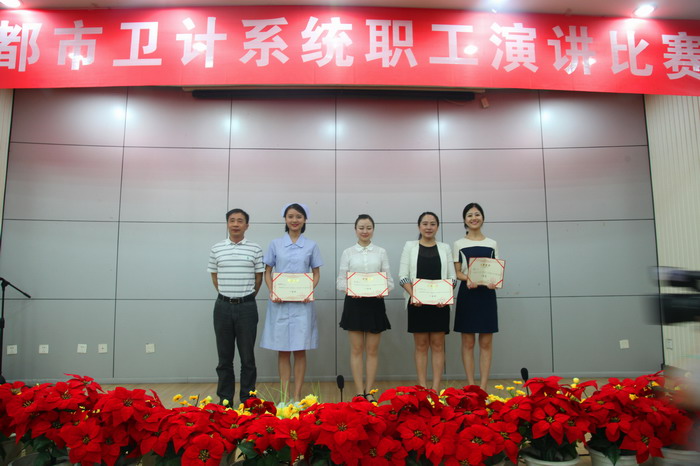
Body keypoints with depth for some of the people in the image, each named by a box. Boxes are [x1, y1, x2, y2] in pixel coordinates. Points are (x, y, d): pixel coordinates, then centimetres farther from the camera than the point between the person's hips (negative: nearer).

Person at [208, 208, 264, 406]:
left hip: (247, 307, -1)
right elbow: (214, 276, 14)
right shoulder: (216, 249, 5)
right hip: (223, 306, 2)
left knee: (247, 355, 4)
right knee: (224, 355, 8)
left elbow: (259, 278, 6)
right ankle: (225, 398, 19)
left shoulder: (255, 249, 0)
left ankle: (247, 398, 15)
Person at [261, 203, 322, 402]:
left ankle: (297, 395, 12)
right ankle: (284, 395, 14)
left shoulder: (311, 245, 6)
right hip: (280, 302, 0)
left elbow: (316, 273, 9)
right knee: (283, 351, 5)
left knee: (300, 350, 2)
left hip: (302, 303, 0)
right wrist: (272, 292, -9)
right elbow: (267, 272, 7)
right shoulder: (275, 244, 5)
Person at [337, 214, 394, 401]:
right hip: (354, 303, -1)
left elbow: (389, 280, 4)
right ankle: (359, 392, 12)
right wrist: (347, 289, -20)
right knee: (356, 349, 4)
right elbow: (340, 280, 1)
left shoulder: (381, 252, 6)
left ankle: (369, 392, 16)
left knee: (372, 350, 6)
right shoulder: (348, 252, 4)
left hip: (375, 303, 1)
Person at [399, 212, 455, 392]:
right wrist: (413, 296, -17)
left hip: (439, 303, 1)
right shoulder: (410, 246, 5)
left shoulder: (445, 248, 9)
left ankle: (436, 387, 9)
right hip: (417, 302, -1)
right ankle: (422, 387, 11)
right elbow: (403, 276, -1)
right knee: (421, 345, 4)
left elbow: (452, 277, 5)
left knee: (437, 345, 4)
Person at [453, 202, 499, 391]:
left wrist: (495, 281, -14)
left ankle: (483, 386, 7)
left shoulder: (492, 244, 9)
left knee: (486, 342, 2)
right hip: (467, 294, -1)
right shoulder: (459, 244, 5)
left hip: (487, 294, 1)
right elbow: (457, 272, 2)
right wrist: (468, 279, -19)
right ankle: (471, 385, 9)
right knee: (468, 342, 2)